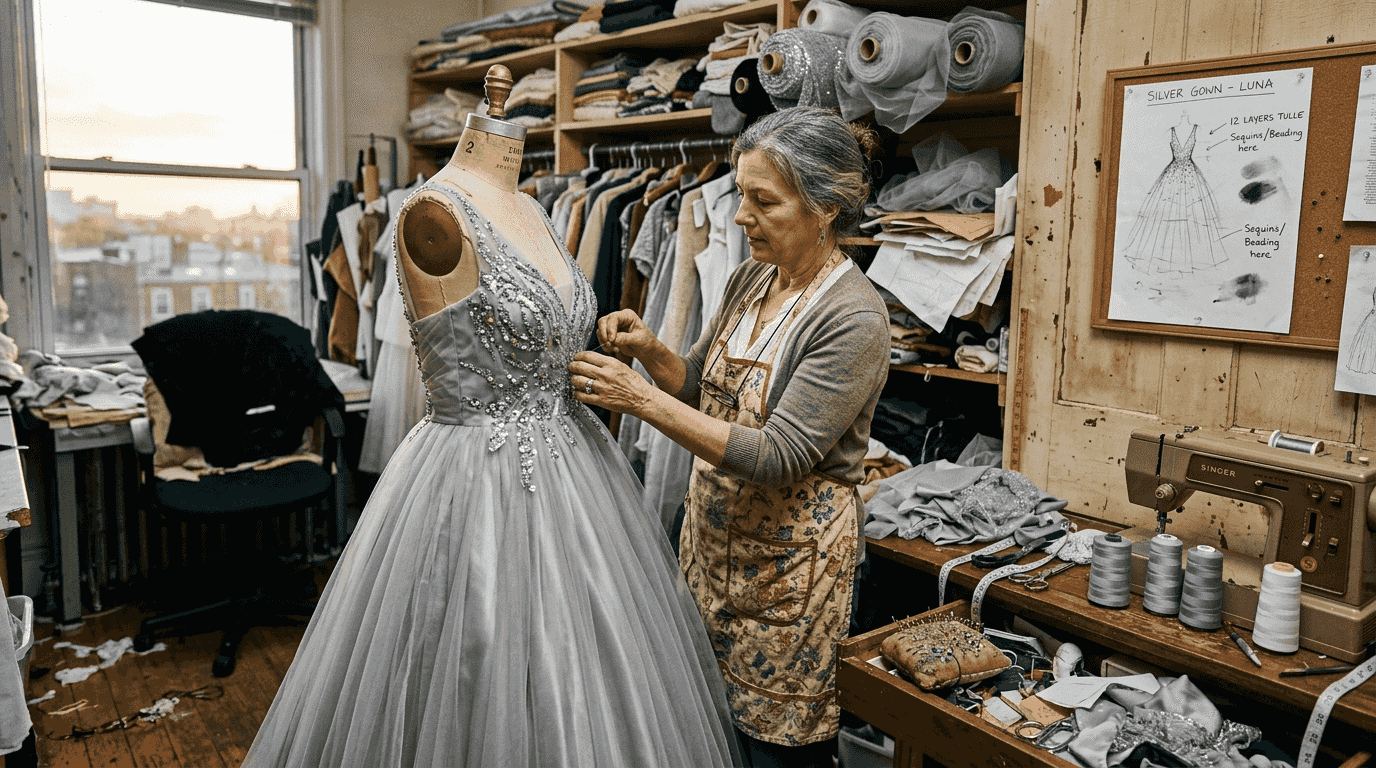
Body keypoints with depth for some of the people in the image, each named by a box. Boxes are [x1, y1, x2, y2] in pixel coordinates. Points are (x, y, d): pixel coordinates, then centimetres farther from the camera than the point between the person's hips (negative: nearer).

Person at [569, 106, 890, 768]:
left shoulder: (853, 318, -21)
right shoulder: (750, 278, 2)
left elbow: (778, 457, -26)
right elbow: (703, 385, 14)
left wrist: (643, 400, -28)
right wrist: (650, 351, -8)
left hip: (789, 556, -7)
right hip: (713, 532, 7)